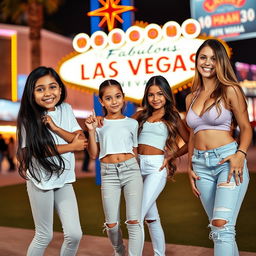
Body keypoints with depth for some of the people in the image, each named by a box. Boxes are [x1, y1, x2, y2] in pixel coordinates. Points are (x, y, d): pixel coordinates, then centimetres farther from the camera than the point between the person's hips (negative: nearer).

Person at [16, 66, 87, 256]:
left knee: (74, 234, 0)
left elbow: (81, 140, -6)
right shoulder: (29, 117, -11)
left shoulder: (66, 109, 0)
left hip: (64, 179, 4)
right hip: (40, 180, -4)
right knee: (44, 236, 6)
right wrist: (72, 146, -11)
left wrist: (55, 128, -19)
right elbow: (38, 150, -18)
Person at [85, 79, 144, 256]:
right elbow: (93, 154, 6)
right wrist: (91, 131, -4)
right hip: (109, 174, 1)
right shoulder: (99, 124, 9)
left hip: (131, 169, 0)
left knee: (134, 221, -10)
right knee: (112, 224, 5)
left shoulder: (132, 123, 9)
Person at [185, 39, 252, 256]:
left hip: (227, 160, -5)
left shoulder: (230, 90, -1)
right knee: (218, 227, 10)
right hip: (201, 165, 5)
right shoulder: (191, 97, 14)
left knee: (222, 226, -16)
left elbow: (246, 127, -1)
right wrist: (190, 167, 13)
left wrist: (240, 153, -18)